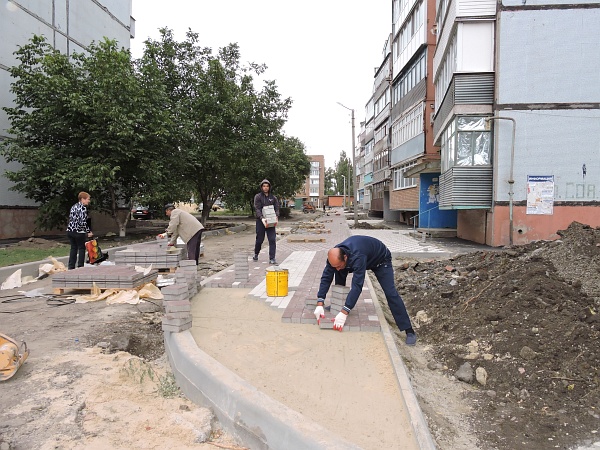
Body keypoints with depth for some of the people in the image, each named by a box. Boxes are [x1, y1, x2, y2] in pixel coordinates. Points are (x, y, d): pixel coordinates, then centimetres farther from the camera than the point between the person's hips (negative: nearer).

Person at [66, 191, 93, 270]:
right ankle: (80, 266, 7)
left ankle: (71, 266, 17)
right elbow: (83, 222, -19)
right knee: (81, 248, 5)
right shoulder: (83, 208, -13)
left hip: (70, 230, 8)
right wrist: (88, 232, -12)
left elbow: (71, 219, 16)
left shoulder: (74, 206, 13)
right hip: (79, 232, -8)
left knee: (73, 248, 15)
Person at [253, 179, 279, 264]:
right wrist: (262, 218, -25)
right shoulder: (258, 197, 1)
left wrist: (276, 218, -13)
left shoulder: (273, 197, 10)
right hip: (260, 221, -2)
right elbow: (257, 209, -9)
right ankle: (256, 254, 32)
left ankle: (272, 258, -3)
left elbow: (277, 208, 5)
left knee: (272, 240, -7)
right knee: (259, 239, 7)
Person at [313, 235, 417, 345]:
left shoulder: (358, 257, -46)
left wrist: (344, 313, -56)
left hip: (381, 259, -6)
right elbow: (326, 277, -26)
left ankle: (409, 330, -10)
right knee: (339, 276, -9)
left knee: (390, 293, -17)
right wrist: (319, 304, -37)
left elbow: (357, 285, -51)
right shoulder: (335, 256, -27)